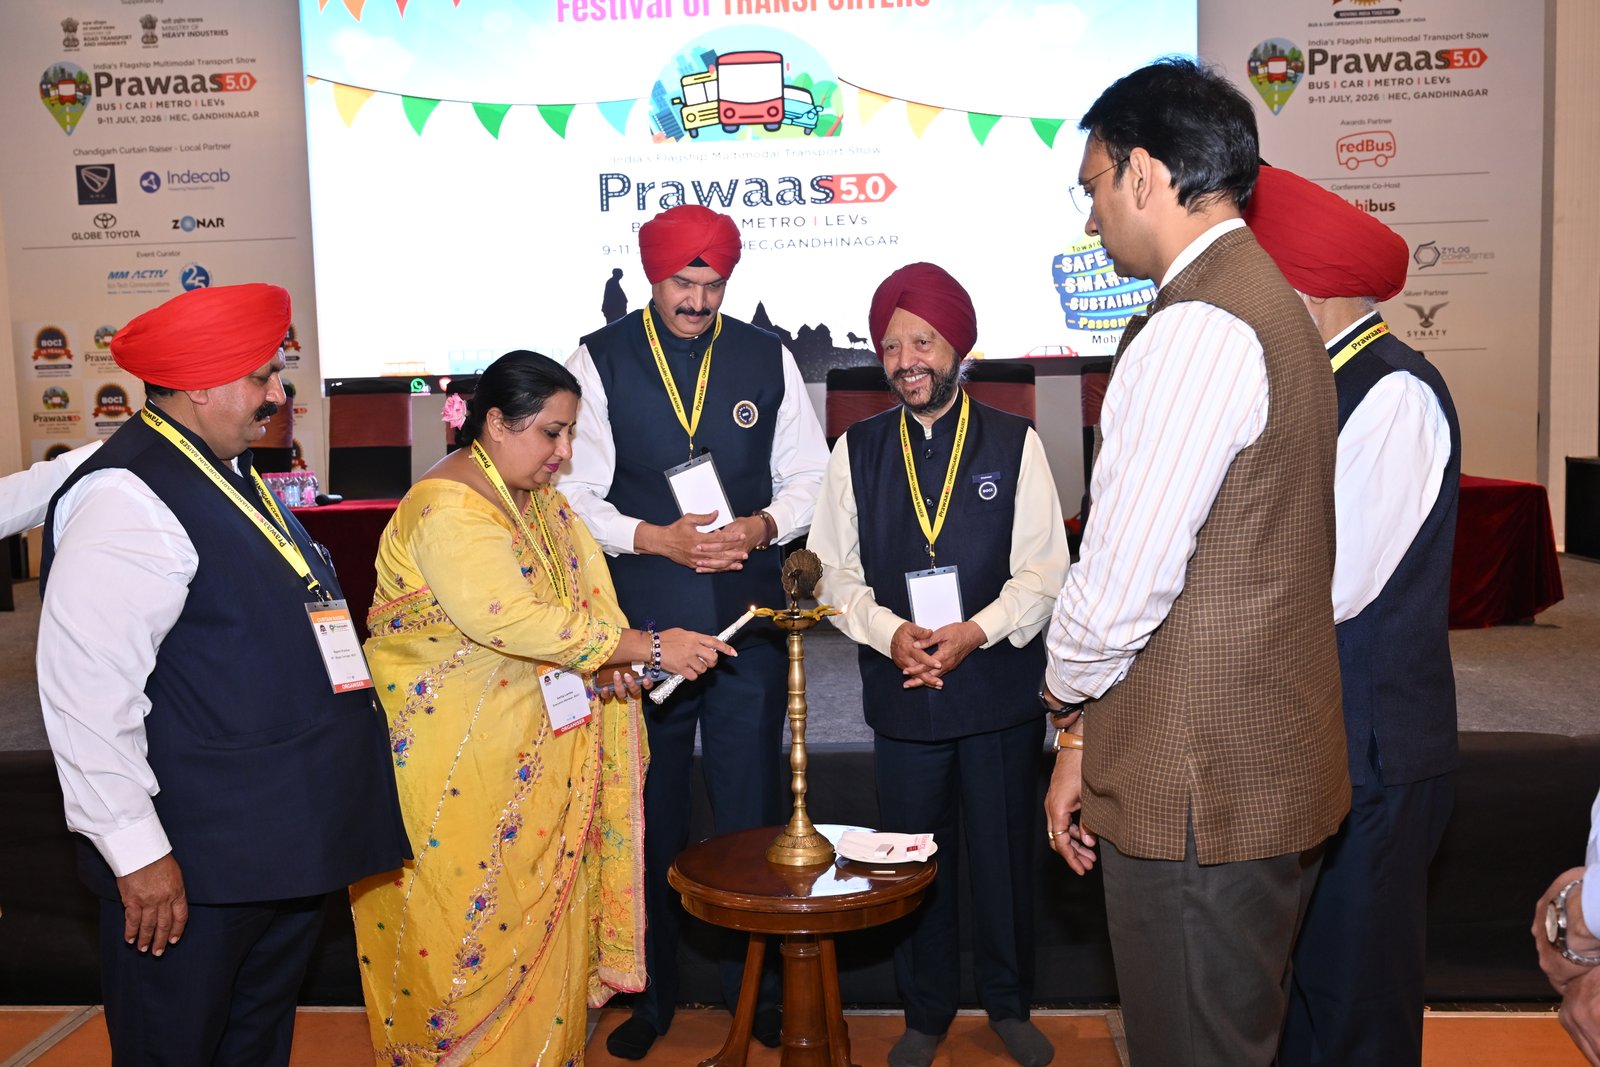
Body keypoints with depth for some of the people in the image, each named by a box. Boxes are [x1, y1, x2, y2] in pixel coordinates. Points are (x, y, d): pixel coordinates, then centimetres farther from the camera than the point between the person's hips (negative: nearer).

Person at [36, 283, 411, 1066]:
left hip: (289, 844, 9)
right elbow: (87, 693, -25)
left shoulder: (231, 473, 11)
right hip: (196, 865, -9)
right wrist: (137, 853, -22)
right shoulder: (130, 501, -21)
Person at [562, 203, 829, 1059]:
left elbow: (809, 476, 9)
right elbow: (575, 494, -2)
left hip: (748, 617, 1)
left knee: (752, 802, 8)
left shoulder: (767, 359, 7)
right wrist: (656, 538, -16)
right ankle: (650, 991, 29)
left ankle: (754, 982, 27)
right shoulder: (599, 360, 1)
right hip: (642, 619, -1)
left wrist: (762, 525, -10)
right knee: (649, 808, 11)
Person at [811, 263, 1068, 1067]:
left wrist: (976, 632, -19)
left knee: (1004, 854, 12)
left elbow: (1044, 571, -5)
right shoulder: (857, 450, 3)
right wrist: (889, 632, -15)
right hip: (901, 691, 1)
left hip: (998, 687, -1)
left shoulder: (1015, 442, -2)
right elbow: (836, 570, 2)